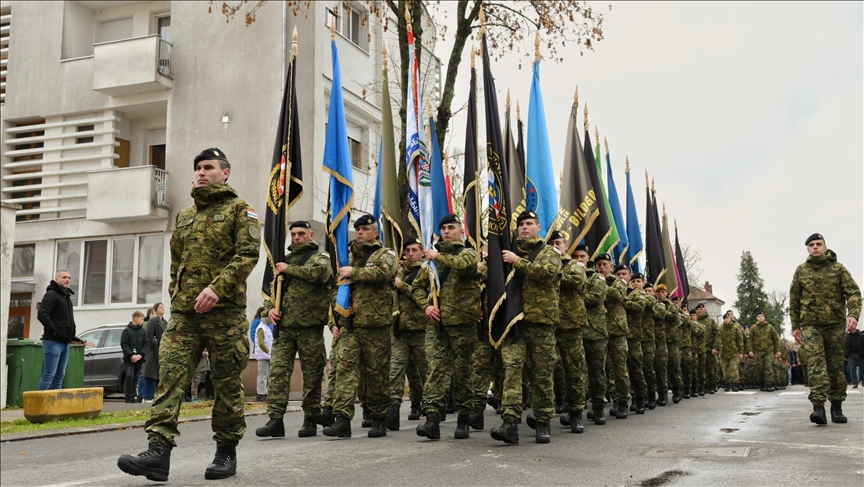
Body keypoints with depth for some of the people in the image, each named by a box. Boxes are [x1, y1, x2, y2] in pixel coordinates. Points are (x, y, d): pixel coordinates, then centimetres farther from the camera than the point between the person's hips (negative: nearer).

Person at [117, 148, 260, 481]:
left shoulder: (239, 210, 3)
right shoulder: (184, 216, 21)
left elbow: (248, 253, -10)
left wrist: (217, 287, -20)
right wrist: (176, 295, 13)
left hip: (224, 311, -5)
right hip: (184, 313, 5)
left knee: (226, 382, 2)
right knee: (170, 375, -8)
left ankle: (227, 451, 14)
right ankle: (159, 450, -12)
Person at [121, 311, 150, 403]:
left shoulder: (143, 331, 10)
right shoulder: (126, 330, -1)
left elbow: (147, 344, 6)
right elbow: (123, 344, -5)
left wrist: (140, 355, -8)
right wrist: (131, 355, -14)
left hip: (139, 359, 4)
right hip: (129, 358, -4)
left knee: (135, 378, 7)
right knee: (130, 376, -16)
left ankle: (134, 397, 13)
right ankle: (129, 397, -10)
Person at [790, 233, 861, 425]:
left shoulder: (838, 268, 4)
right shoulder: (801, 271, 7)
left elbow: (853, 293, -5)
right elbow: (794, 301, 11)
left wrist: (853, 314, -22)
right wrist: (795, 326, 9)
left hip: (835, 324, 1)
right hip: (811, 325, 0)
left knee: (836, 366, 6)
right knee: (816, 363, -15)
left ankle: (837, 407, 17)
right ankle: (818, 407, -23)